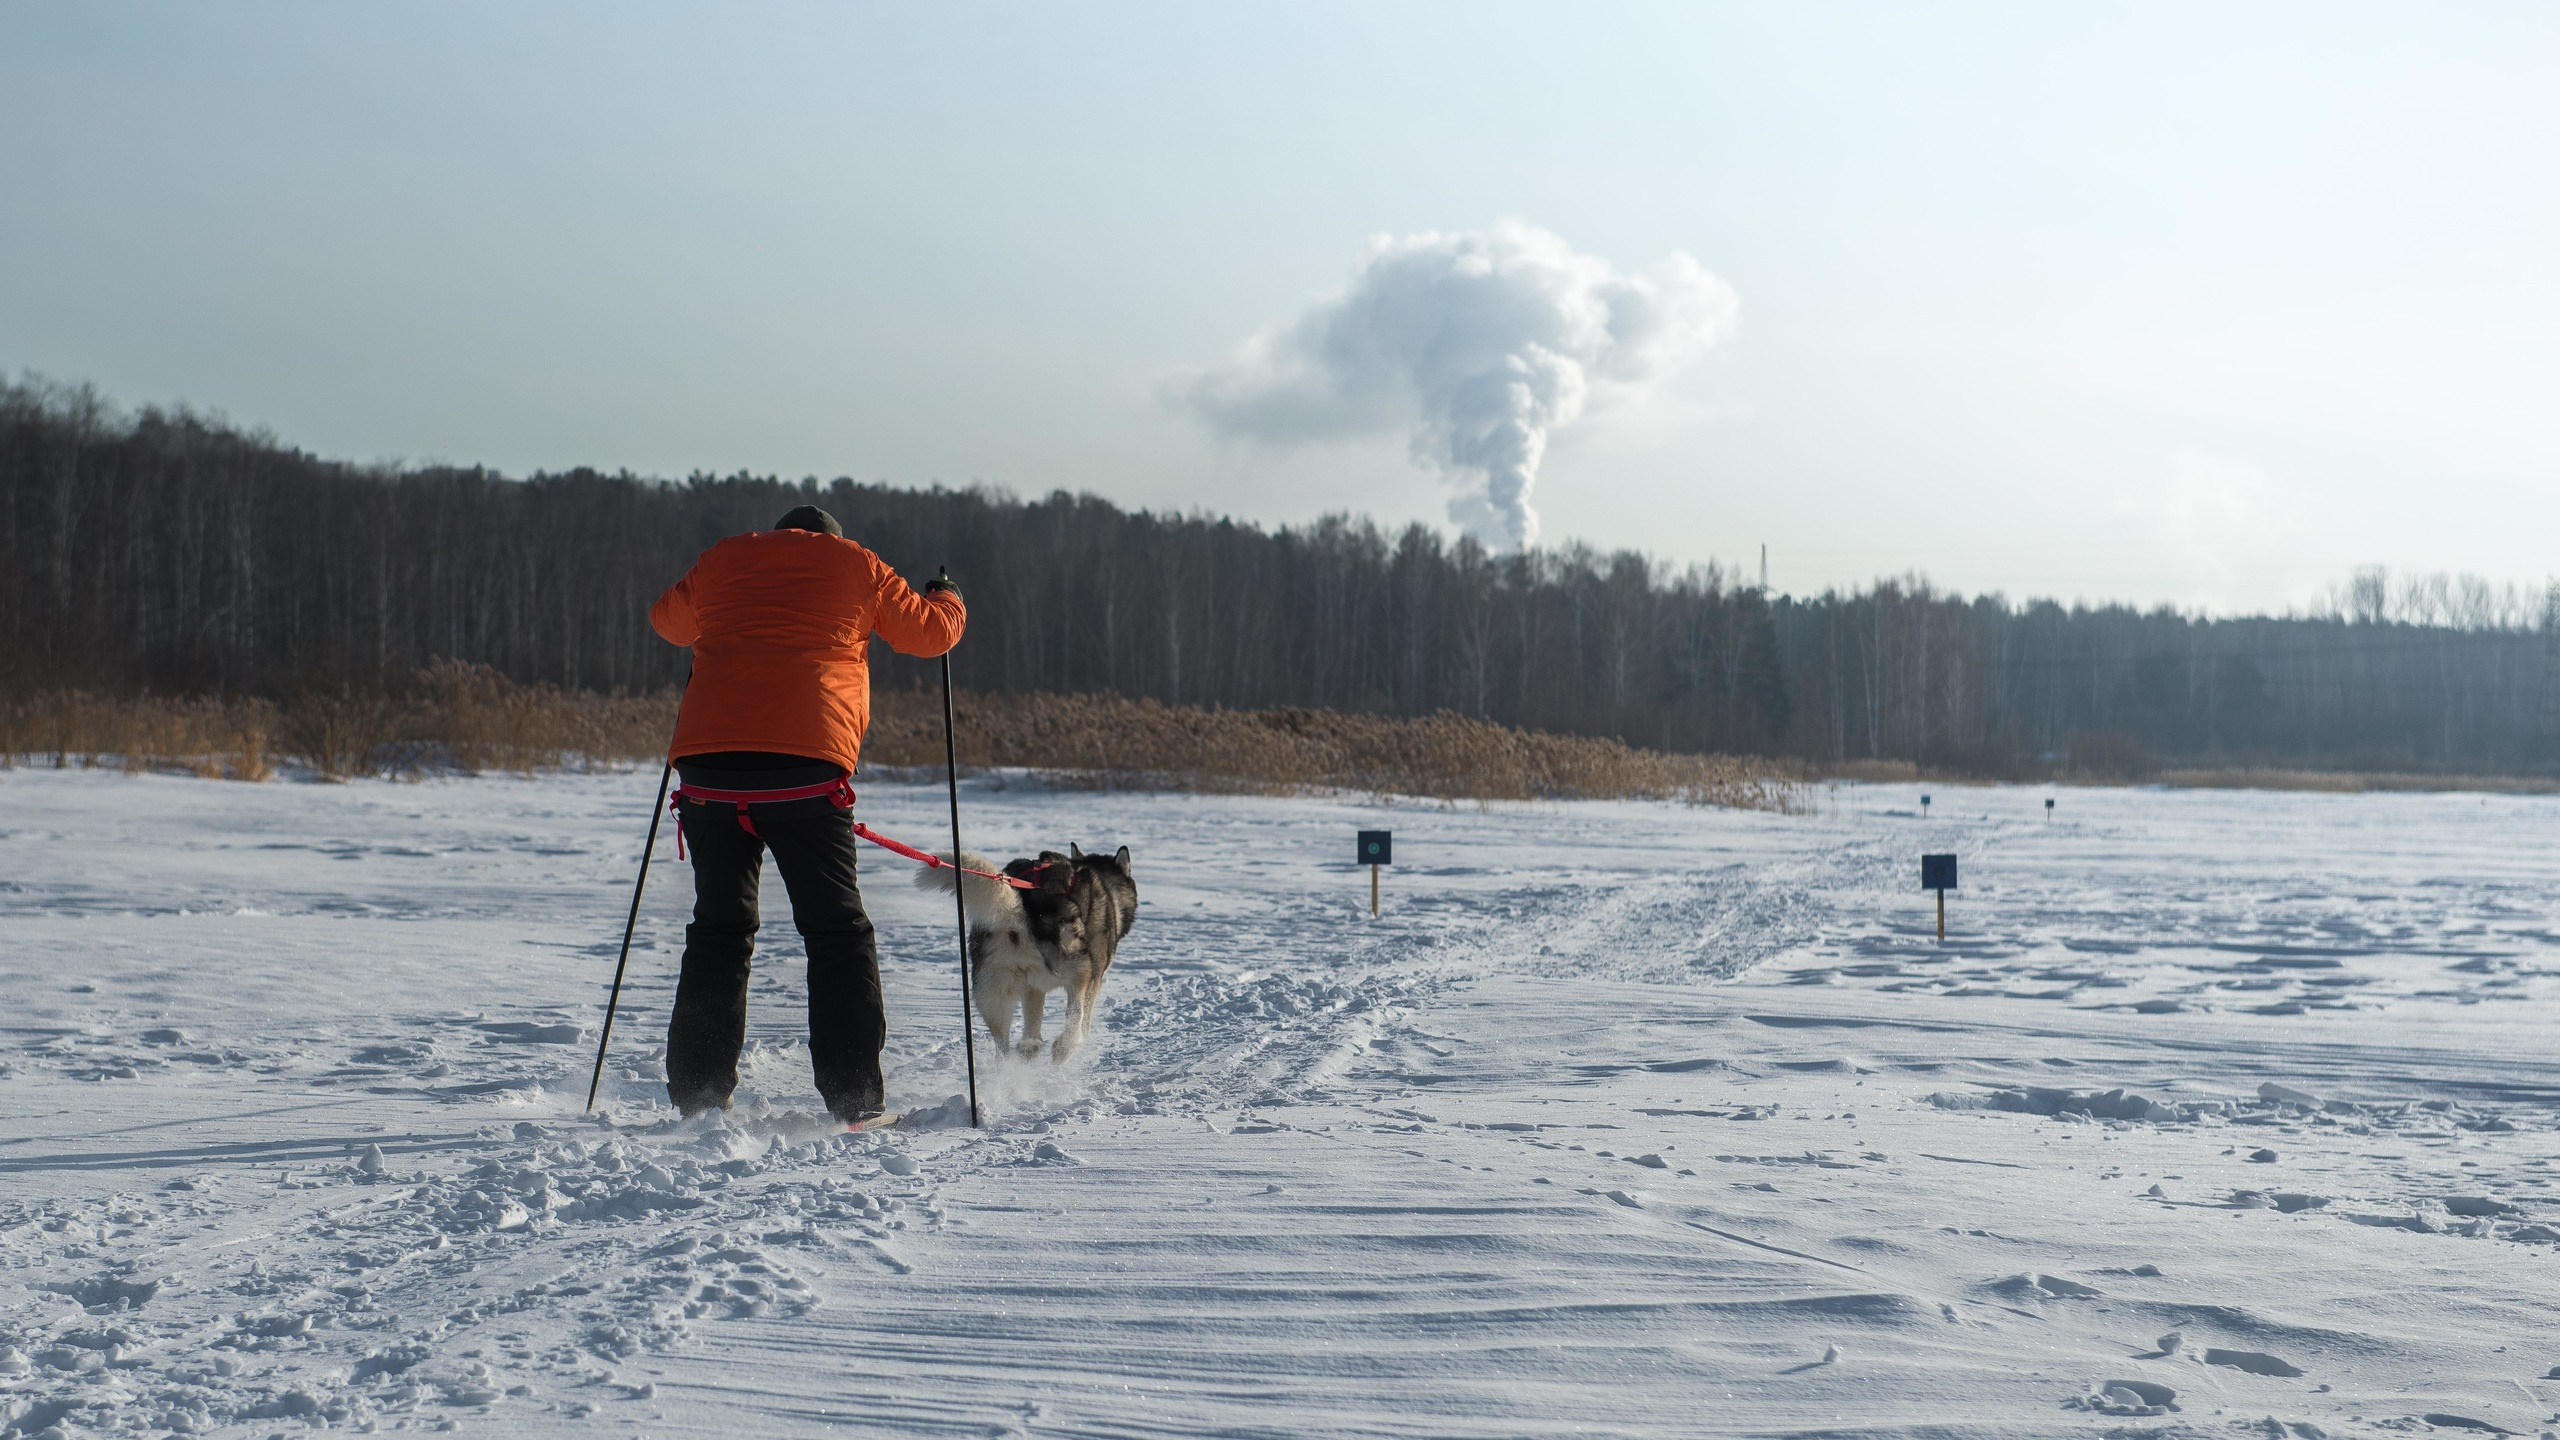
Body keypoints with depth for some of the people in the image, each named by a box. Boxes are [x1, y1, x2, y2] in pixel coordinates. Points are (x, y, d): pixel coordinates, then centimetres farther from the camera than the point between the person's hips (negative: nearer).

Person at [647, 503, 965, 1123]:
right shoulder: (856, 565, 15)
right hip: (805, 765, -3)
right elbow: (932, 631, 24)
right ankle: (854, 1100, 0)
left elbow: (668, 620, 39)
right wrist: (947, 600, 46)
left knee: (718, 931, 12)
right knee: (837, 932, 5)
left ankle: (698, 1099, 8)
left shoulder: (723, 560, 21)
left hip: (708, 755, 3)